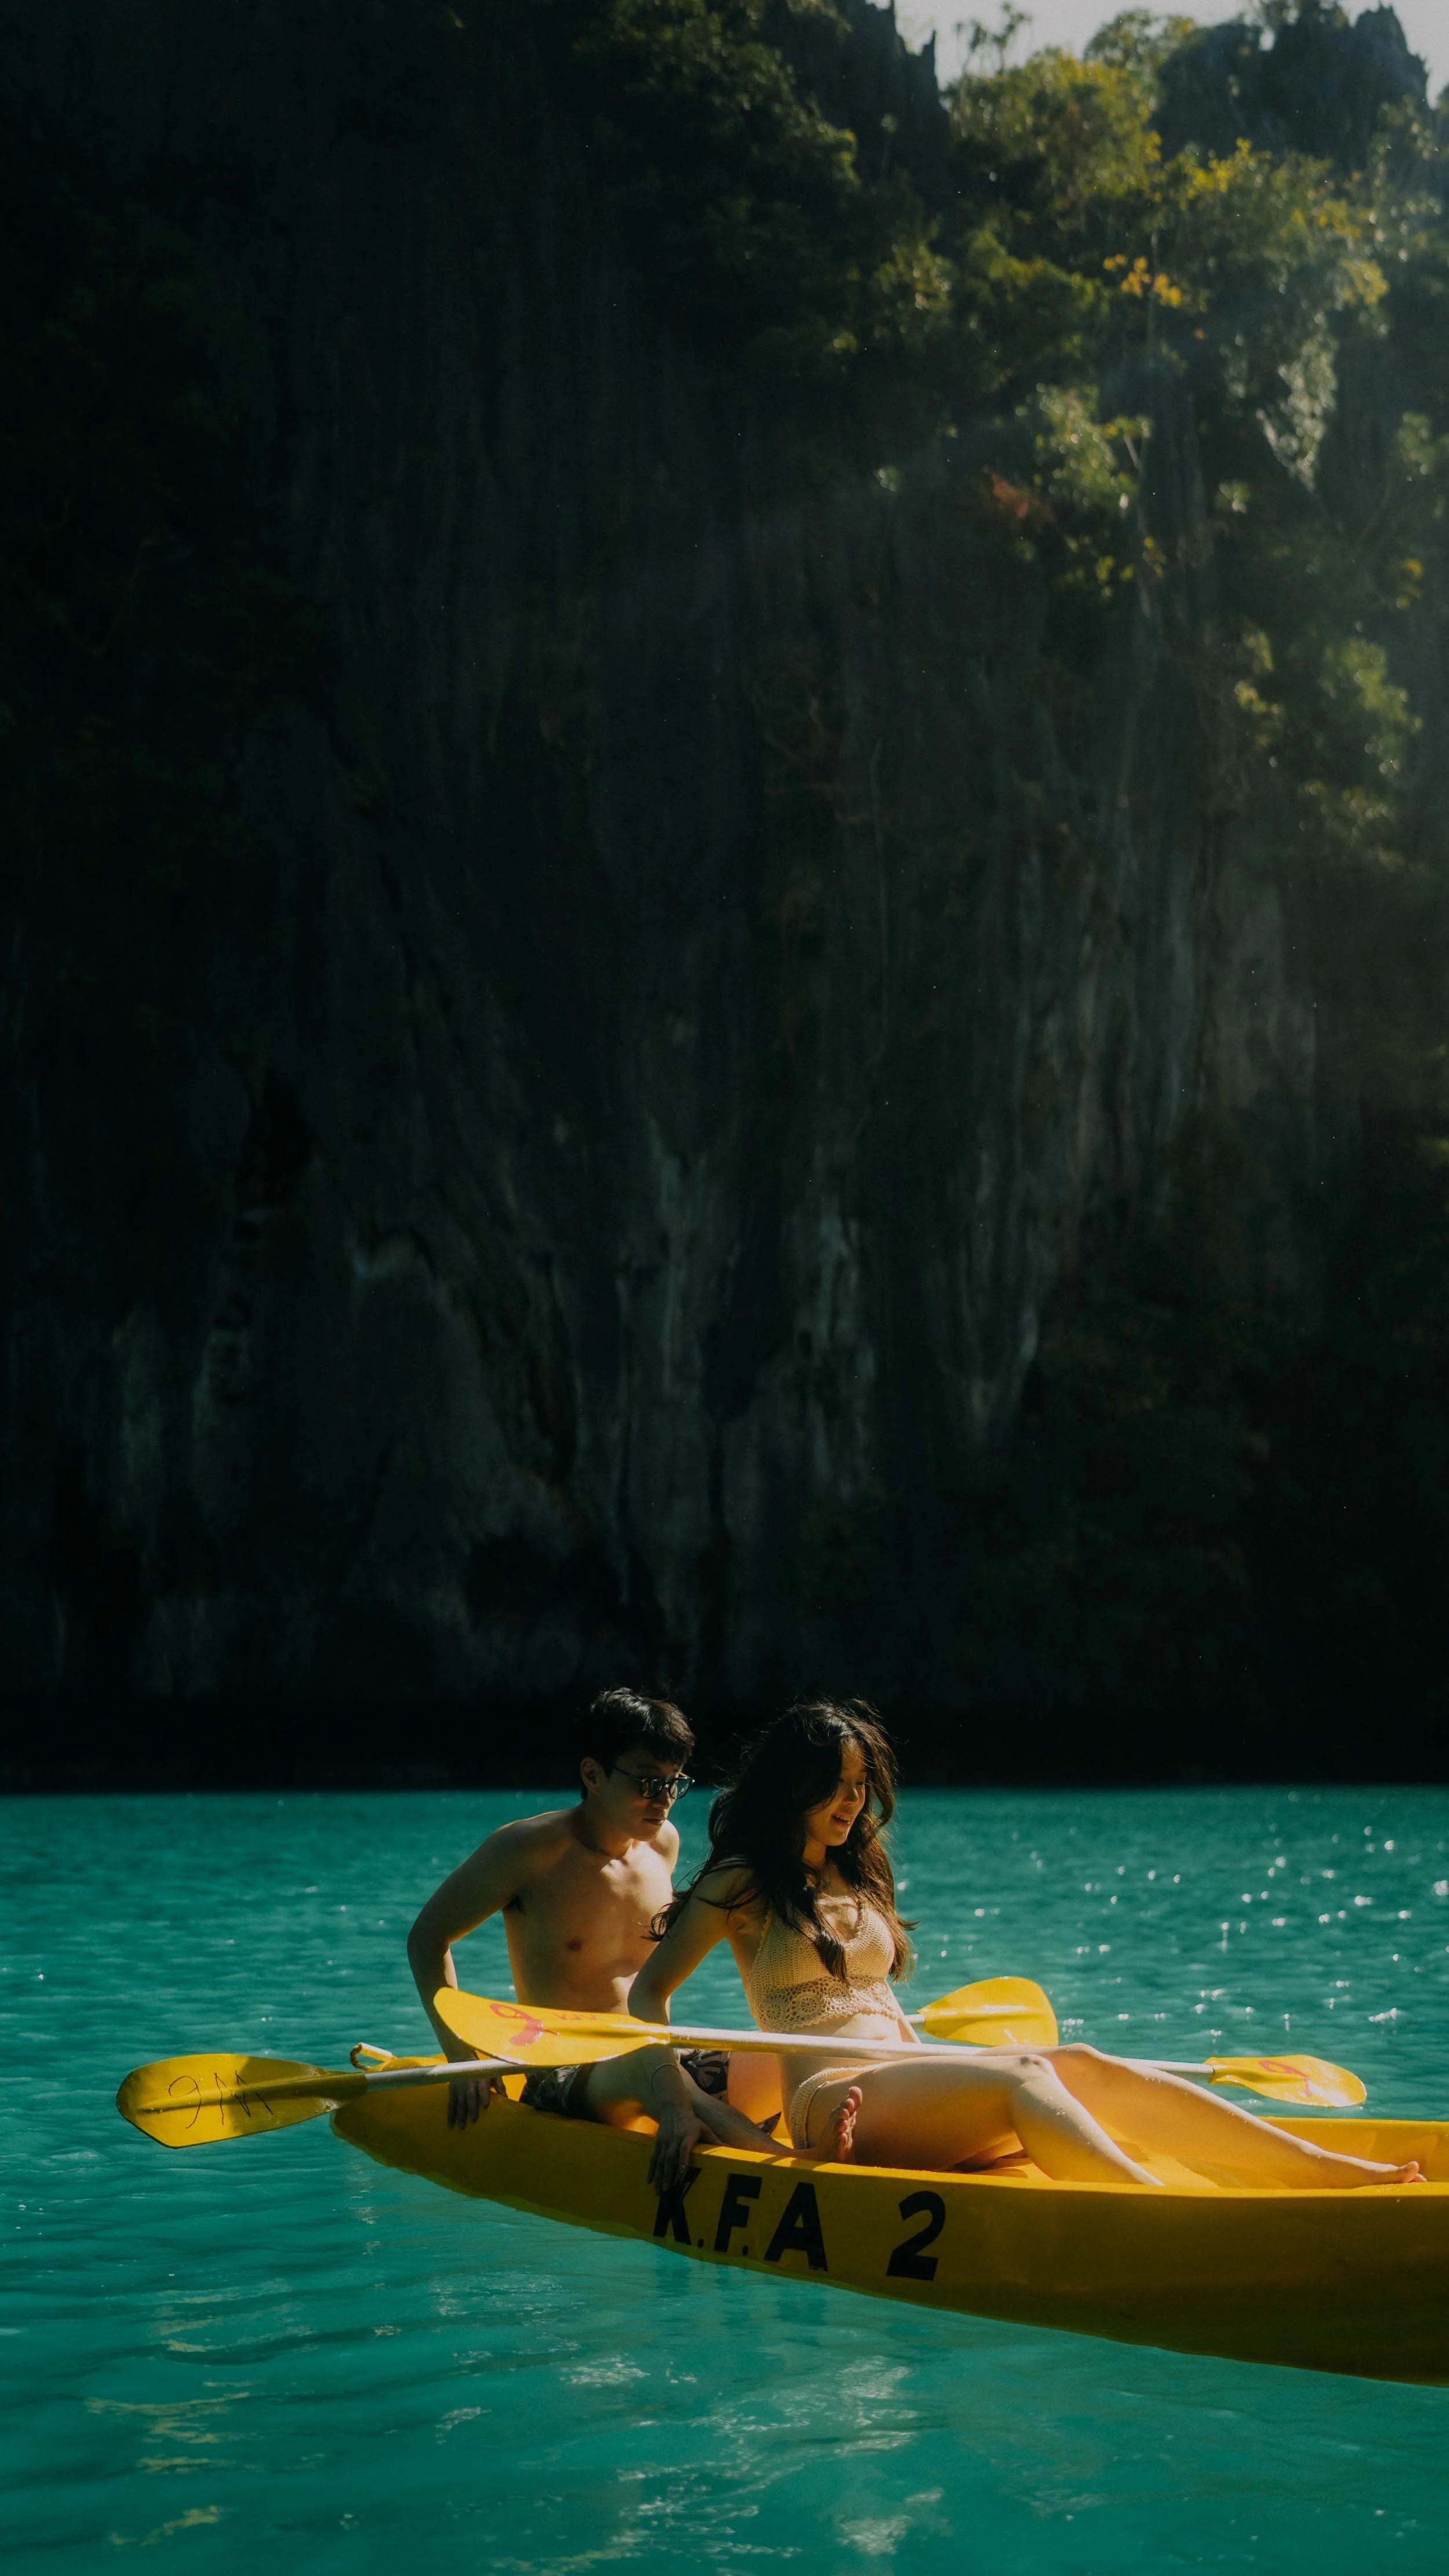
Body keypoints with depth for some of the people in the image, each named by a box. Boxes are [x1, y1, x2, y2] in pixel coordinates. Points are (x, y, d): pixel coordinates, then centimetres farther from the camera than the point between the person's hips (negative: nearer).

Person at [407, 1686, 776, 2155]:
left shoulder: (663, 1843, 10)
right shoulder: (529, 1849, -8)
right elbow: (428, 1938, 1)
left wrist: (663, 2042, 14)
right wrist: (463, 2061, -8)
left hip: (648, 2058, 7)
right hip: (562, 2081, -6)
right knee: (645, 2067, -41)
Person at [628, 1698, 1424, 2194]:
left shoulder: (859, 1879, 24)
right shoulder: (741, 1885, 4)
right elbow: (648, 1990, -2)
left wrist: (938, 2077, 16)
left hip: (904, 2083, 6)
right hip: (829, 2103, -6)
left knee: (1082, 2067, -19)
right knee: (1019, 2079, -31)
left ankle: (1327, 2170, -31)